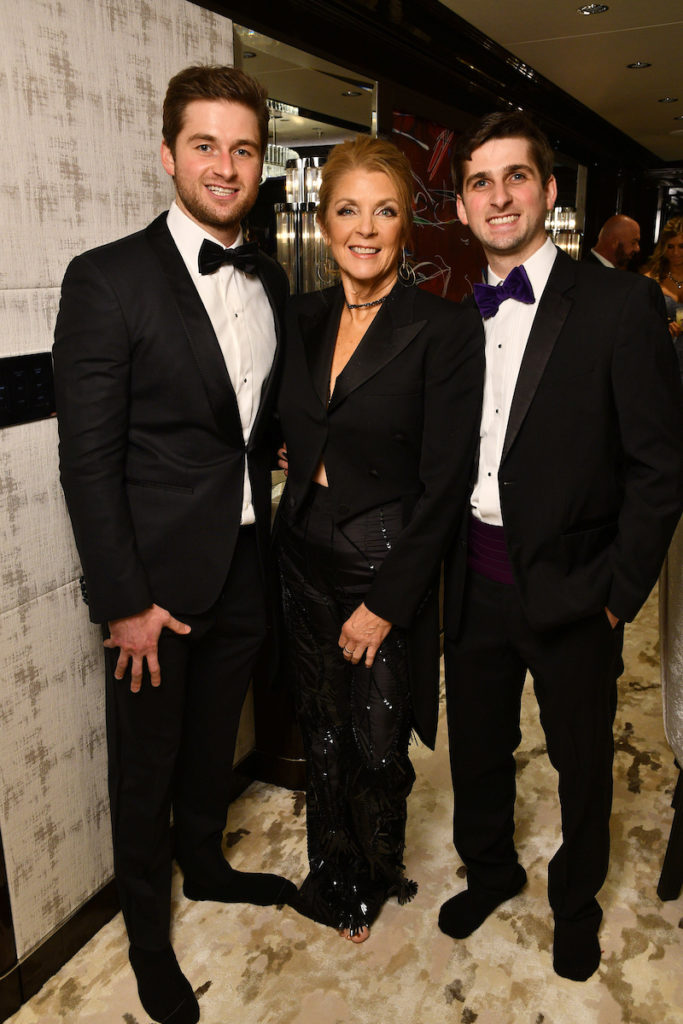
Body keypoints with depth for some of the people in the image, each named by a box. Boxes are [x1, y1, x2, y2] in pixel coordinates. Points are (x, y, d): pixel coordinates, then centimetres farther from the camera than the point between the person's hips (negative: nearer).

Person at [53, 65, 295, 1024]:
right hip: (159, 575, -5)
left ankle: (206, 865, 50)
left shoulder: (270, 281, 6)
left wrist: (277, 528, 7)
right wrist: (124, 602, -16)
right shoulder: (108, 279, -13)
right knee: (146, 761, 13)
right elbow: (87, 458, -15)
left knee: (214, 735, 24)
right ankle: (148, 933, 38)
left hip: (248, 566, 5)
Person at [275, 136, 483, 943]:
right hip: (305, 560, 5)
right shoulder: (303, 318, 4)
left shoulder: (444, 330, -12)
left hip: (386, 570, -4)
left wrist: (385, 601, -14)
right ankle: (330, 872, 45)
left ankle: (373, 880, 42)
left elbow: (442, 485, -14)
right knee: (321, 733, 18)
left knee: (377, 746, 11)